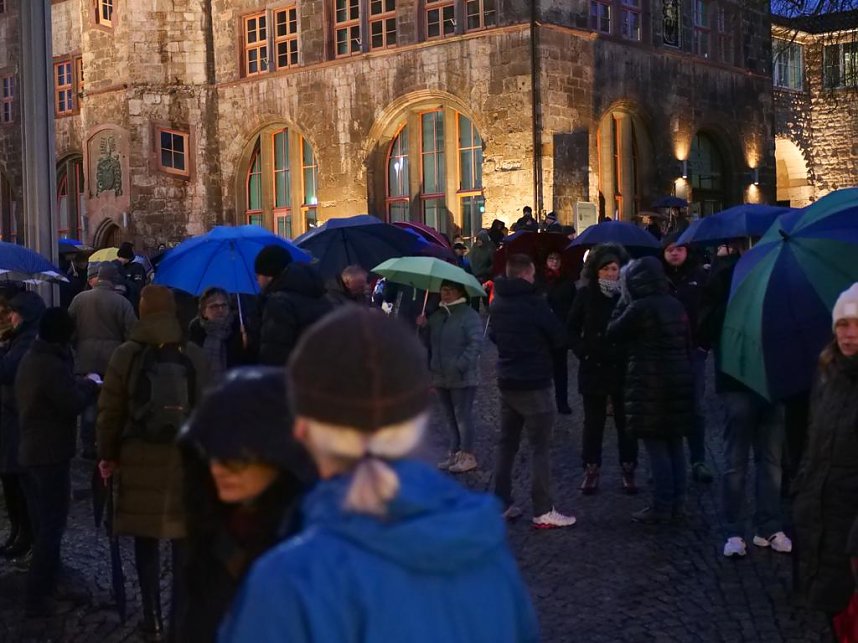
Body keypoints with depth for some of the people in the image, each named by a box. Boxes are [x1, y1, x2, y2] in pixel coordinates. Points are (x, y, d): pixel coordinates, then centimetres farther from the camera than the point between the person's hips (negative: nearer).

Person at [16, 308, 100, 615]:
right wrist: (91, 384, -6)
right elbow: (73, 404, -22)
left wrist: (80, 382, 4)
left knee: (41, 524, 18)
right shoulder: (53, 365, -22)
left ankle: (46, 582, 29)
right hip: (51, 455, -10)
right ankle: (36, 596, 0)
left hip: (30, 452, 10)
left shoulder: (30, 359, 10)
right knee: (51, 526, -2)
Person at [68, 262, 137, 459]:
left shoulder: (80, 299, -3)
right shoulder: (122, 302, -11)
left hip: (86, 359, 2)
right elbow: (131, 334, -10)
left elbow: (70, 328, 4)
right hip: (113, 360, -2)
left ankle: (88, 446, 16)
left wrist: (77, 349, 18)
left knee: (88, 401, 11)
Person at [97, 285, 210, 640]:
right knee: (183, 544, 9)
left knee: (146, 543, 10)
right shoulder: (196, 356, -1)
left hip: (139, 460, -1)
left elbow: (110, 411, -2)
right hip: (186, 460, 1)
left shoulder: (125, 355, -5)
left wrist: (108, 455, 10)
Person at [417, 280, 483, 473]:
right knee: (450, 417, 14)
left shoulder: (469, 315, -10)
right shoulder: (436, 316, 13)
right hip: (441, 377, 7)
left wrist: (460, 365, -23)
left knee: (462, 415, -3)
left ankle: (467, 456, 6)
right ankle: (454, 453, 23)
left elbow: (475, 343, -18)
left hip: (462, 378, -7)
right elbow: (429, 343, 20)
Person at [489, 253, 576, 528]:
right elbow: (560, 338, -11)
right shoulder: (534, 302, -16)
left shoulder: (497, 304, 6)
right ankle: (543, 512, -2)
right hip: (534, 384, -7)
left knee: (507, 443, 14)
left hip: (506, 383, 7)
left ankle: (502, 504, 17)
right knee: (540, 447, -2)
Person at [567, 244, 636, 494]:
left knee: (625, 421, 9)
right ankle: (591, 469, 19)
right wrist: (582, 351, -6)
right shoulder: (586, 294, -1)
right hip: (593, 368, 1)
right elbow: (572, 328, 6)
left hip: (624, 369, -1)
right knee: (593, 421, 9)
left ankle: (628, 470, 20)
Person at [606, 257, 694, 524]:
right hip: (679, 382, 7)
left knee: (657, 448, -2)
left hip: (650, 385, -7)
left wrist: (623, 302, 4)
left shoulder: (639, 308, -14)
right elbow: (687, 343, 13)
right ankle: (677, 504, 18)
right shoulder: (675, 305, 9)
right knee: (674, 446, 12)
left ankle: (661, 508, 1)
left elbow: (612, 333, -3)